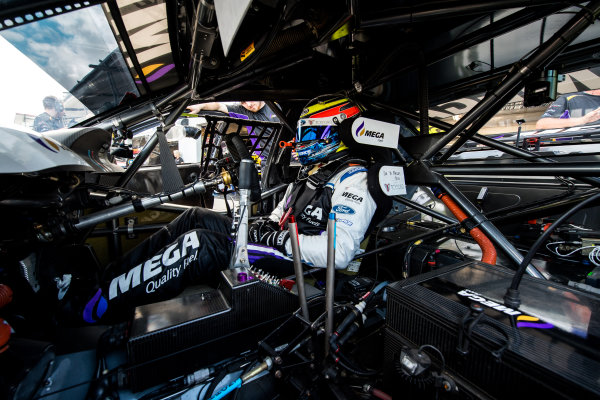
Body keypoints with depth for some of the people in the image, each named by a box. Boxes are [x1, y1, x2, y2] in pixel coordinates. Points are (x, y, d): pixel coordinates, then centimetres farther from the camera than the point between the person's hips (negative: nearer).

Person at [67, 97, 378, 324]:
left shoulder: (353, 179, -12)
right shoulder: (313, 169, 17)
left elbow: (340, 252, -25)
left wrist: (277, 240, -22)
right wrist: (265, 224, 3)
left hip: (296, 261, -9)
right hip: (280, 240, 9)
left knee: (196, 244, -23)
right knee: (195, 218, -1)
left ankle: (93, 308, -6)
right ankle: (109, 278, 5)